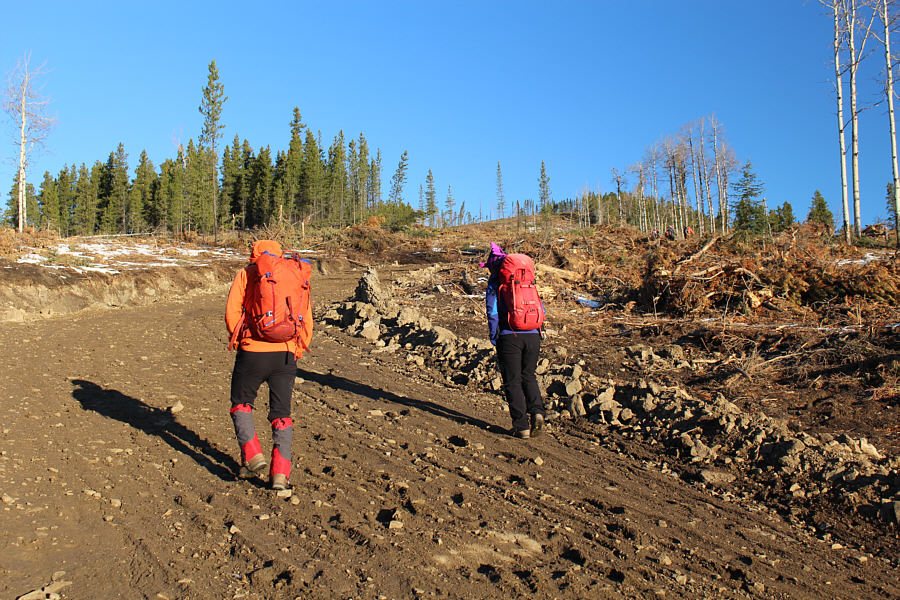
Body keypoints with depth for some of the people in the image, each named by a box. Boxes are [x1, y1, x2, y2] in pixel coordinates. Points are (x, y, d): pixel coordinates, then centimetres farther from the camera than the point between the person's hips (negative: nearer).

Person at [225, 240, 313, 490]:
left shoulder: (245, 274, 7)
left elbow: (231, 313, -3)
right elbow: (307, 319, 8)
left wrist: (239, 339, 11)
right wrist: (298, 350, 16)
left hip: (252, 351, -2)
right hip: (285, 354, 2)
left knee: (241, 403, 20)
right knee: (281, 413, 10)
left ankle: (252, 455, 6)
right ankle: (280, 472, 2)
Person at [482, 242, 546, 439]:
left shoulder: (495, 281, 1)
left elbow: (493, 311, -7)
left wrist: (493, 337, 1)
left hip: (509, 335, -4)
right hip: (532, 334, 4)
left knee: (513, 381, 5)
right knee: (528, 376, 20)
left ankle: (522, 426, 3)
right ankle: (537, 411, -2)